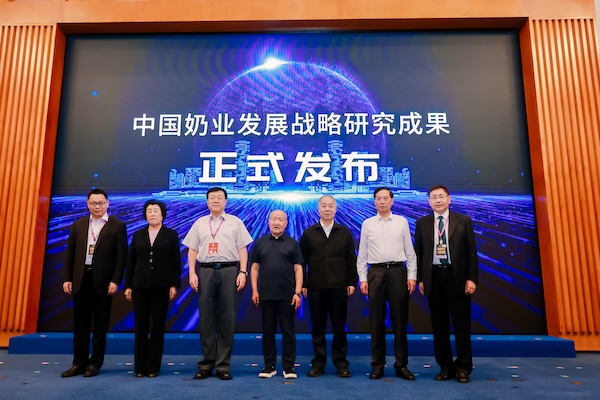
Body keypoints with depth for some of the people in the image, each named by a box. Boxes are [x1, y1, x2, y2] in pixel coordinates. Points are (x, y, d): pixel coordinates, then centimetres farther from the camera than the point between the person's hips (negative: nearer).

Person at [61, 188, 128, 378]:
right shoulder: (78, 225, 10)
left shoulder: (117, 226, -1)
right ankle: (79, 363, 20)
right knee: (80, 324, 10)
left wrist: (115, 281, -11)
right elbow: (69, 253, 8)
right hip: (80, 279, 3)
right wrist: (67, 278, 0)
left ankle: (95, 363, 18)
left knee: (100, 325, 6)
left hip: (103, 281, -3)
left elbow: (121, 255, -5)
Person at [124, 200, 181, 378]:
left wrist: (174, 285, -7)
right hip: (140, 285, 2)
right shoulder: (137, 235, 10)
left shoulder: (171, 235, 3)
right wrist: (128, 285, 2)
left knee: (157, 326, 2)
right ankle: (140, 366, 13)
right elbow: (130, 261, 8)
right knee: (141, 326, 5)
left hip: (161, 286, -2)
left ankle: (153, 366, 11)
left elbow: (176, 262, 0)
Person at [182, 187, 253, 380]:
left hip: (229, 271, -1)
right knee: (206, 319, 5)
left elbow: (242, 249, 3)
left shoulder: (235, 222, 8)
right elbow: (192, 250, 10)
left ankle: (223, 365, 11)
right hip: (206, 272, 2)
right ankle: (206, 364, 15)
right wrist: (192, 274, 0)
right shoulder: (199, 223, 13)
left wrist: (242, 272, -7)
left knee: (227, 319, 2)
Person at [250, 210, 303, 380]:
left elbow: (298, 269, 2)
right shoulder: (260, 243, 8)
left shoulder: (292, 243, 5)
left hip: (287, 295, -1)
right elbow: (254, 267, 8)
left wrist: (298, 292, -6)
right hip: (265, 295, 1)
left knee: (288, 331, 5)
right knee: (268, 331, 8)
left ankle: (289, 367, 15)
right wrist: (254, 290, 0)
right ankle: (269, 366, 19)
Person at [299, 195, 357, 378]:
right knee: (318, 327, 7)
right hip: (316, 287, 0)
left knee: (339, 327, 6)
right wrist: (302, 284, 0)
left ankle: (341, 363, 17)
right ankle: (318, 363, 17)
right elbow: (302, 260, 4)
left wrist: (352, 282, 0)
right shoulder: (309, 233, 6)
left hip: (339, 287, 0)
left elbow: (351, 260, 5)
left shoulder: (345, 232, 6)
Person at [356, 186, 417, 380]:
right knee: (376, 320, 6)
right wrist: (362, 279, 0)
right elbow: (362, 255, 6)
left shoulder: (402, 222, 6)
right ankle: (377, 364, 15)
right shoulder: (367, 224, 6)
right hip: (375, 272, 0)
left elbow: (410, 252, 6)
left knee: (399, 319, 4)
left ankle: (402, 365, 15)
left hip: (397, 271, 0)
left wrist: (412, 276, -1)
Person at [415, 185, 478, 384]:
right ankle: (445, 366, 19)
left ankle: (463, 367, 17)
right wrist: (420, 279, 1)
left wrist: (471, 278, -6)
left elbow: (471, 252, 1)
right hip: (433, 276, 2)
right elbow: (418, 253, 7)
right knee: (439, 324, 8)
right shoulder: (422, 223, 7)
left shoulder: (463, 221, 3)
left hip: (457, 276, -1)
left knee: (461, 323, 5)